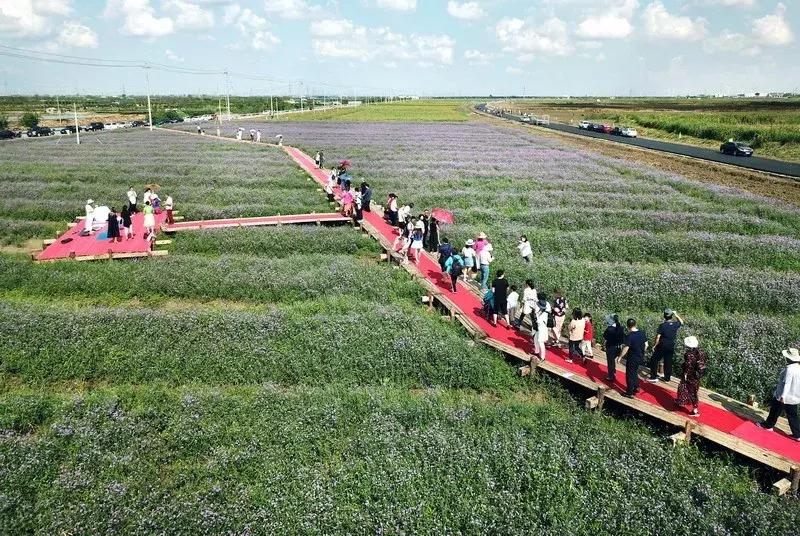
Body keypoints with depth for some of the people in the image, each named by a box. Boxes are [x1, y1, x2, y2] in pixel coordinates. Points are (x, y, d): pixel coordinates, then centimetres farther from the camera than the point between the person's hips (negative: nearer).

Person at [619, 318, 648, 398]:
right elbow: (646, 345, 6)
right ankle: (636, 387, 37)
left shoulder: (629, 336, -25)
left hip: (632, 359, -7)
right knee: (635, 372, 26)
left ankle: (629, 393, 15)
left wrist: (620, 357, -11)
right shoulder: (642, 333, -4)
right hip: (640, 357, 7)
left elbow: (625, 349, -23)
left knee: (629, 375, 7)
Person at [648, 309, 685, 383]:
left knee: (654, 360, 4)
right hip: (671, 347, 5)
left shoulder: (662, 325, -15)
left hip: (662, 346, -4)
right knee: (668, 362, 15)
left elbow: (658, 337, -15)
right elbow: (681, 322, 21)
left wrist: (654, 345, -5)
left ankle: (654, 377, 1)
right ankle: (667, 377, 24)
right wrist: (676, 315, 22)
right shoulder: (675, 325, -3)